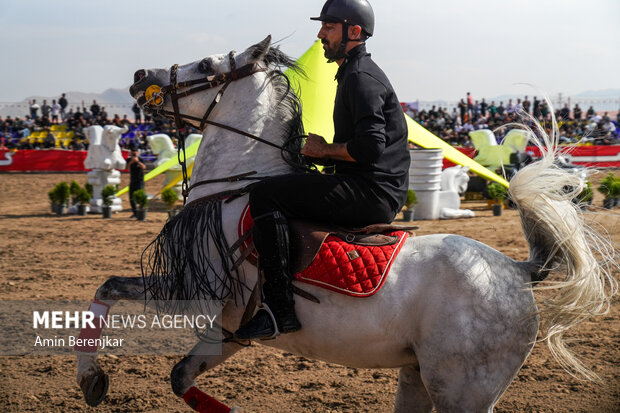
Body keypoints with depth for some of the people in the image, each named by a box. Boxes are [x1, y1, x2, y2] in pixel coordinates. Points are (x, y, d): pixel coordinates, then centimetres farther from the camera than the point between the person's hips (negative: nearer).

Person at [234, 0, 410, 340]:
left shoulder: (361, 77, -11)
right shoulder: (354, 74, 23)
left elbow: (371, 146, -24)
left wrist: (324, 150, -9)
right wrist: (322, 152, 13)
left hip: (372, 193, -11)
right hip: (374, 194, 11)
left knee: (264, 194, -19)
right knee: (283, 192, 28)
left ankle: (279, 309, -24)